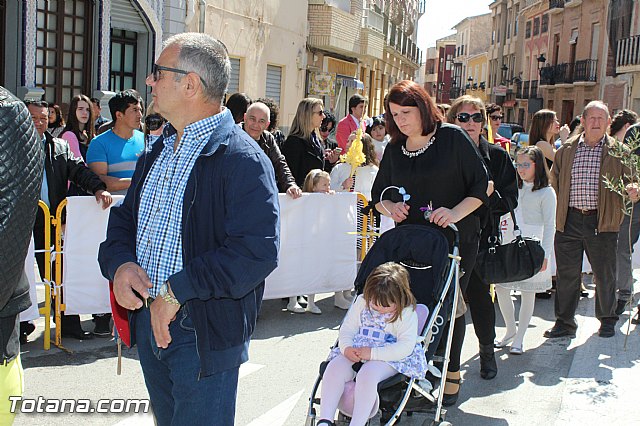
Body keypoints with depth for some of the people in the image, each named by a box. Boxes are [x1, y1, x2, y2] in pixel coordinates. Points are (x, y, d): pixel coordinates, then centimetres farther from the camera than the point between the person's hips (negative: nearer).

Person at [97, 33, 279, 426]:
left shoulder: (242, 159, -17)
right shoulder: (158, 153, 11)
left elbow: (258, 252, -26)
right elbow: (123, 218, 17)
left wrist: (177, 291, -24)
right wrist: (119, 262, -6)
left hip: (205, 333, -8)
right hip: (148, 319, 8)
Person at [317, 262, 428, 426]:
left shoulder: (407, 313, -8)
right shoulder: (362, 302, 7)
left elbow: (406, 346, -18)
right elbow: (347, 328, 10)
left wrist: (373, 353, -26)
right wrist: (347, 348, -14)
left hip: (391, 357, -5)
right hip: (356, 351, 5)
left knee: (367, 374, -36)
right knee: (334, 368, -24)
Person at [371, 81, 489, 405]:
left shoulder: (452, 138, -5)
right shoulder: (394, 150, 8)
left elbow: (482, 185, -6)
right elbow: (378, 194, 17)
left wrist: (456, 213, -20)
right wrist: (390, 207, -5)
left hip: (456, 239, -3)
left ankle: (452, 372, 19)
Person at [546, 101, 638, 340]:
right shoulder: (566, 150, 10)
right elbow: (554, 180, 16)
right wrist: (555, 210, 7)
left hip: (602, 221, -1)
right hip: (569, 220, 2)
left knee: (605, 274, 9)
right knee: (566, 273, 6)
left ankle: (607, 320, 29)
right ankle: (564, 322, 19)